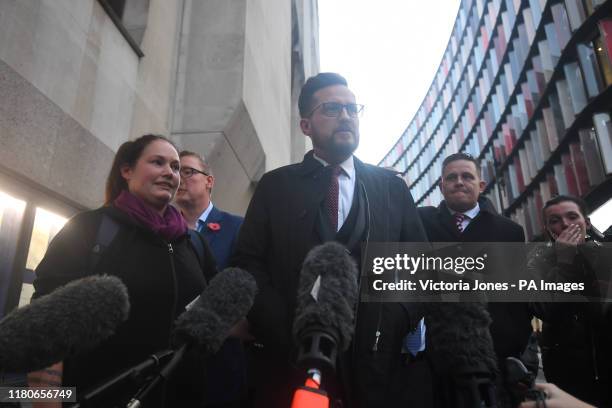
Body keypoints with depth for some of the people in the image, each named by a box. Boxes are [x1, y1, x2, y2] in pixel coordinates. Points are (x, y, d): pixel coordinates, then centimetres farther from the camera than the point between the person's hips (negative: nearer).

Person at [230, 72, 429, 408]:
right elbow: (248, 262, -3)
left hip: (379, 365, 2)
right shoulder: (275, 186, 5)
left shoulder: (392, 187, 10)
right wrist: (288, 337, -15)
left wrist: (394, 325, -10)